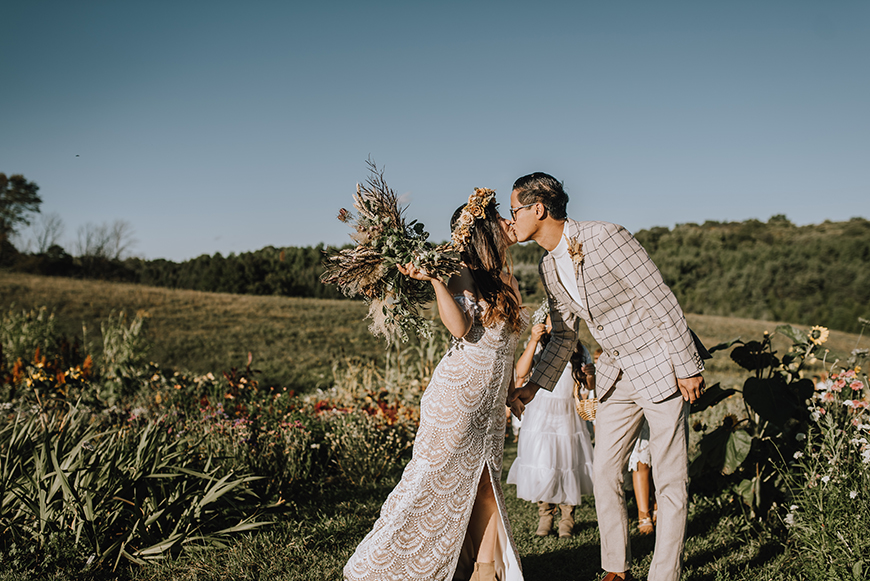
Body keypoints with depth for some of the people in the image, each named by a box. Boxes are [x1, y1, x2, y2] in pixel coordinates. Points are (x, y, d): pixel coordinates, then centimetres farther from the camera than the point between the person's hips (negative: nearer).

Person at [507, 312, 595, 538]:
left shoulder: (578, 350, 6)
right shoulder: (537, 346, -1)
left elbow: (590, 386, 13)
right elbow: (521, 372, -17)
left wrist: (591, 375, -11)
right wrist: (533, 341, -25)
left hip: (568, 414, 2)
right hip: (540, 412, -1)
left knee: (567, 462, 3)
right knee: (542, 464, -1)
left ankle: (567, 519, 20)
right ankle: (545, 516, 20)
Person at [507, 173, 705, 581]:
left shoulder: (604, 237, -19)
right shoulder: (549, 267, 5)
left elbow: (661, 300, -18)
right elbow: (563, 336, 16)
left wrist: (687, 368, -16)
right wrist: (535, 385, 9)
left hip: (661, 367, -7)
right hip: (616, 375, 7)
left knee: (670, 481, 0)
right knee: (604, 474, 8)